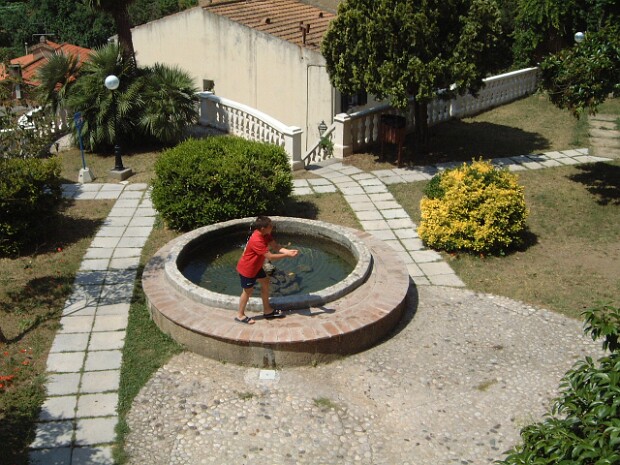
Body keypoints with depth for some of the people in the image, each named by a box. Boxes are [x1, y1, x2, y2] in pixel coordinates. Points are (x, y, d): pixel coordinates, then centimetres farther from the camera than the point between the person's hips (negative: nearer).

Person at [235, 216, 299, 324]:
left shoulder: (265, 235, -7)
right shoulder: (257, 241, -36)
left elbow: (275, 246, -11)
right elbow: (270, 256, -33)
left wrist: (288, 251, -28)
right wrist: (287, 255, -29)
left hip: (255, 266, 10)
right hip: (247, 269, -10)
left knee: (265, 282, 17)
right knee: (248, 291, 6)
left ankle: (267, 310, 30)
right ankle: (240, 315, 25)